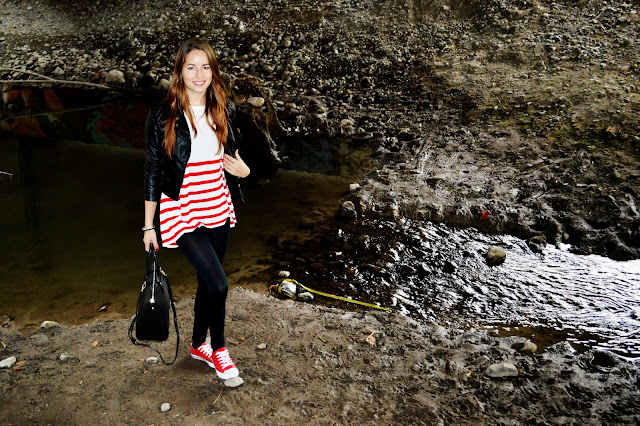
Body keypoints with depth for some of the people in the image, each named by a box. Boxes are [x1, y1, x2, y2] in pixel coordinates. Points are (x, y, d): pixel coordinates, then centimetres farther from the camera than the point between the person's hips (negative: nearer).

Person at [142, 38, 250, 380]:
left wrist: (242, 169, -7)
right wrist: (148, 226, -5)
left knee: (207, 281, 16)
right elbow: (152, 171, -8)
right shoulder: (163, 116, -13)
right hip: (181, 209, -5)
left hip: (217, 207, 5)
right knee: (218, 284, -10)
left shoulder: (221, 111, 1)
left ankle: (198, 345, 38)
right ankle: (218, 347, 17)